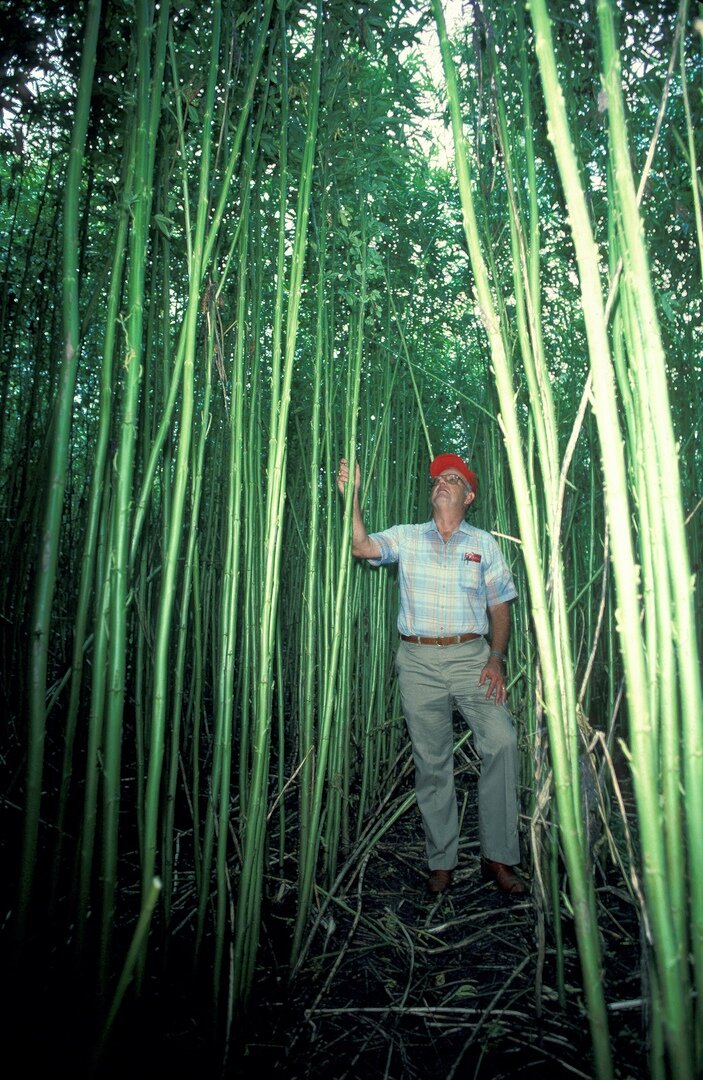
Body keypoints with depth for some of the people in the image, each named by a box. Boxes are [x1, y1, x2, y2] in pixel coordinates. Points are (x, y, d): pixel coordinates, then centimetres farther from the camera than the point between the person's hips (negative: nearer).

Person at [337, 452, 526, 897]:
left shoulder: (484, 543, 9)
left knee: (502, 740, -18)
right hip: (419, 660, 1)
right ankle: (442, 860, 20)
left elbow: (500, 607, 8)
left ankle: (498, 856, -2)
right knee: (432, 761, 6)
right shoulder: (407, 538, 10)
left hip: (471, 655, 0)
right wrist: (352, 497, -19)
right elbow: (362, 547, -8)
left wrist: (497, 658, -5)